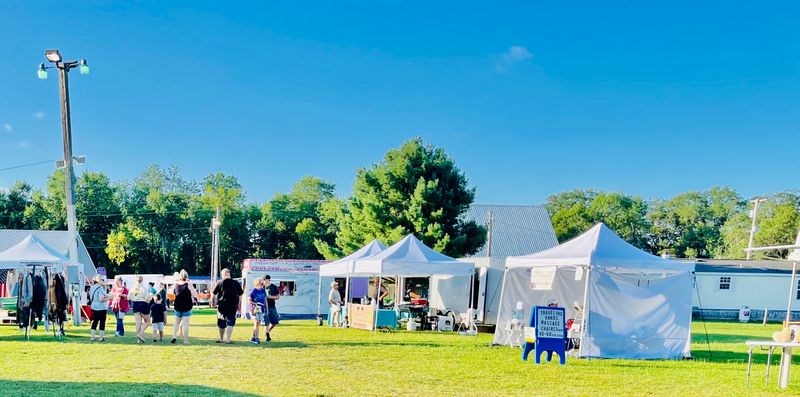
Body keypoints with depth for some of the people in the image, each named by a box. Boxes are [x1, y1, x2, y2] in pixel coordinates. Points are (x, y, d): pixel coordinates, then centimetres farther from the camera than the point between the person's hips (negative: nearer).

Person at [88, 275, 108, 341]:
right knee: (102, 322, 0)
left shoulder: (92, 288, 10)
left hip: (94, 307, 8)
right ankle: (101, 337, 2)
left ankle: (92, 337, 17)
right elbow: (101, 299, -23)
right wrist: (107, 298, -5)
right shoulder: (100, 288, -16)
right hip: (101, 308, -8)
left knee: (95, 321, 15)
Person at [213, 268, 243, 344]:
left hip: (221, 306, 0)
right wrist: (239, 304, 17)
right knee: (230, 323, 1)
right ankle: (228, 340, -7)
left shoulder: (220, 283, -3)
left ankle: (221, 339, 25)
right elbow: (240, 295, 7)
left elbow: (213, 293, 4)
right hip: (232, 306, 0)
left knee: (221, 323, 13)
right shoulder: (236, 283, 1)